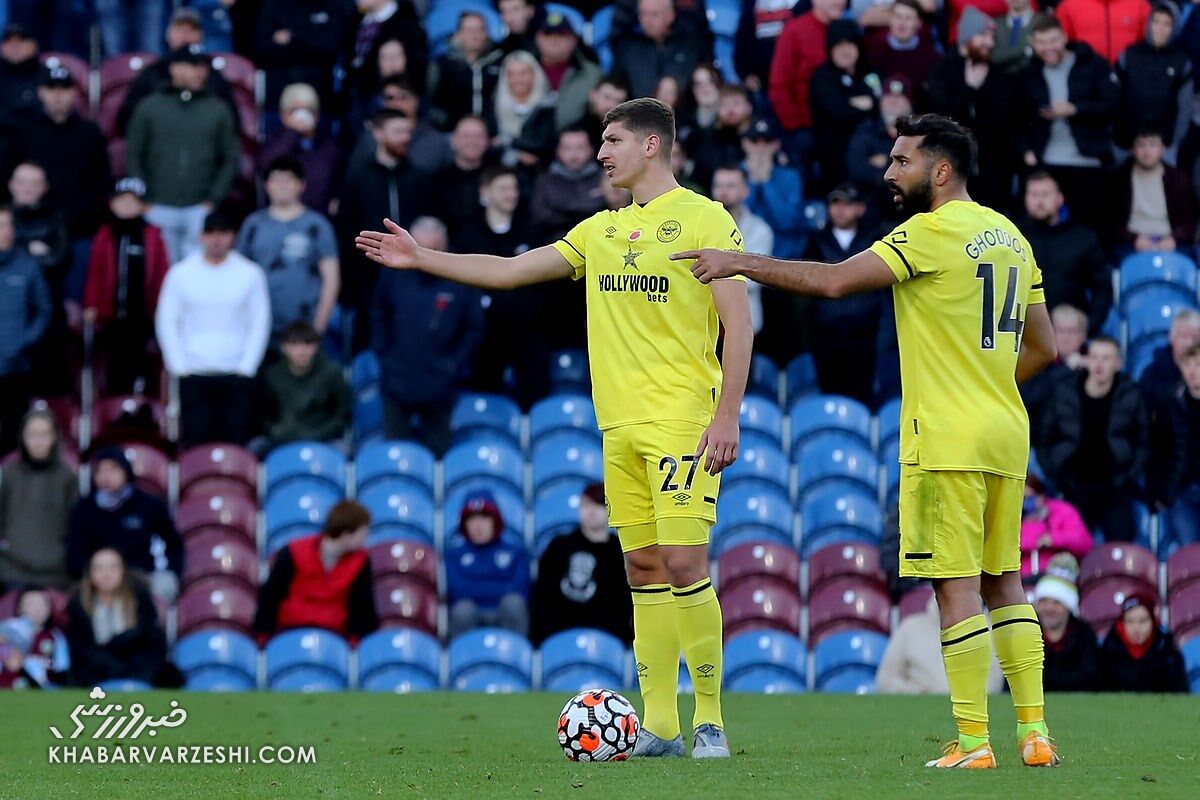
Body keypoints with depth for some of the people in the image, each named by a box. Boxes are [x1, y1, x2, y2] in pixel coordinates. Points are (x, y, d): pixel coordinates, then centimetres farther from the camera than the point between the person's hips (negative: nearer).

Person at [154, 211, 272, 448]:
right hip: (194, 375, 0)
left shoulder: (250, 274, 3)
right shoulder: (181, 274, 3)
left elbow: (260, 323, 5)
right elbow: (166, 321, 5)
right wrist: (179, 365, -3)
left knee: (235, 443, -3)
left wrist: (247, 366, -3)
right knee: (195, 444, -4)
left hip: (236, 376, 0)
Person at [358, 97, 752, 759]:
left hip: (683, 422, -7)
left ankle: (710, 720, -4)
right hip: (620, 425, 7)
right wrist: (420, 259, 13)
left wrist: (727, 416, -15)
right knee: (643, 568, 6)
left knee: (683, 563, -12)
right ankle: (658, 727, 7)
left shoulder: (704, 219, -4)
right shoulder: (601, 230, 16)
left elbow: (738, 324, -8)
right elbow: (511, 271, 19)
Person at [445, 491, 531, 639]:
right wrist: (497, 589, -3)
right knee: (463, 608, -35)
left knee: (513, 602, -33)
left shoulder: (515, 549, 10)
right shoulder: (455, 550, 11)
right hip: (469, 621, 0)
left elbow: (519, 591, -4)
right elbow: (456, 591, -4)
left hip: (508, 616, 1)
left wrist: (474, 589, -5)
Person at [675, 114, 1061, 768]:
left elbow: (834, 280, -17)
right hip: (1005, 435, 8)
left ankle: (973, 742, -7)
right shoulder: (1010, 236, 14)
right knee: (1004, 584, 12)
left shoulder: (932, 232, -11)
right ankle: (1034, 734, 9)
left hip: (946, 441, -8)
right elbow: (1042, 347, 19)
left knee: (956, 587, -6)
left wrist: (744, 264, -11)